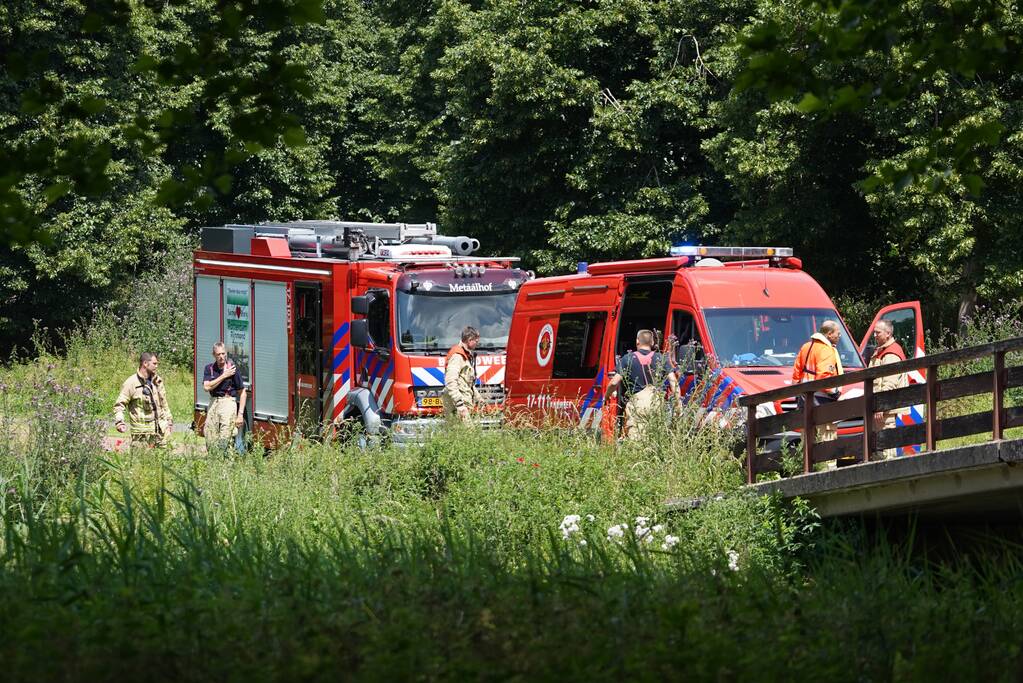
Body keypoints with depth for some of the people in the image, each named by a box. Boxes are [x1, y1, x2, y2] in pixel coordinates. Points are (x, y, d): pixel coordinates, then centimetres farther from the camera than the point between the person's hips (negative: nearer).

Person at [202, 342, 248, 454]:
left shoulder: (232, 368, -4)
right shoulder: (209, 368, 7)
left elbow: (243, 393, -1)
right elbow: (207, 387, -7)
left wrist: (240, 414, -6)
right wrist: (224, 376, -10)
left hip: (228, 403, -4)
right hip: (213, 403, 4)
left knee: (225, 439, -12)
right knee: (210, 441, 3)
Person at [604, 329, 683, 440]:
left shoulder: (627, 359, 4)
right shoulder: (661, 359, 10)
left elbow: (614, 382, 1)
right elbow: (673, 381, 2)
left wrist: (606, 397, 18)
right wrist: (679, 403, 5)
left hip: (636, 403, -2)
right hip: (656, 403, 2)